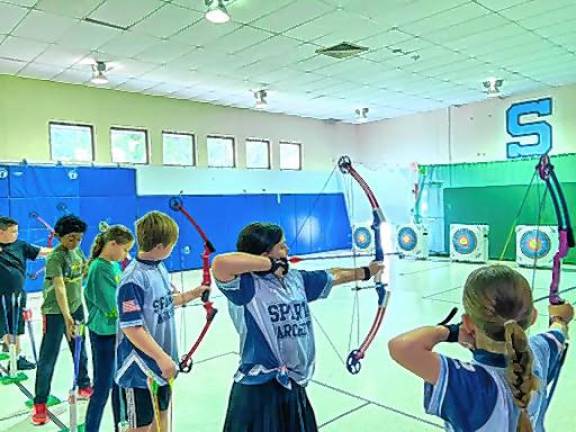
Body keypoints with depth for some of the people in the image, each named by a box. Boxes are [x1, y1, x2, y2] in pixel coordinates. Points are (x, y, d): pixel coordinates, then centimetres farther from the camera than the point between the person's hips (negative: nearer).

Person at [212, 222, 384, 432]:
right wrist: (271, 264, -26)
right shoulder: (247, 285, -17)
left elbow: (334, 276, 20)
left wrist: (366, 271, 32)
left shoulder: (296, 279, 5)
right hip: (258, 390, -7)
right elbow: (220, 263, -37)